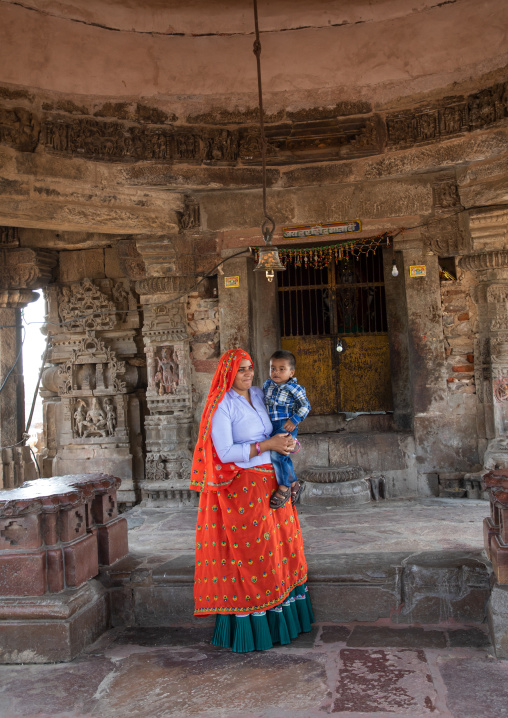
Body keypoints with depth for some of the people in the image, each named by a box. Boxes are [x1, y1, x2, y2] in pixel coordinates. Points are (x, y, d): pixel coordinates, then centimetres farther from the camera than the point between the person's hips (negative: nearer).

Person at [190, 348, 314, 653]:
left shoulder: (259, 394, 8)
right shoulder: (222, 406, -12)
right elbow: (225, 452, -18)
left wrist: (286, 441, -1)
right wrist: (267, 445, -19)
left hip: (269, 483, 7)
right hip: (239, 487, -7)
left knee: (278, 546, 11)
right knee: (246, 554, -1)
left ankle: (280, 619, 25)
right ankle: (250, 630, 13)